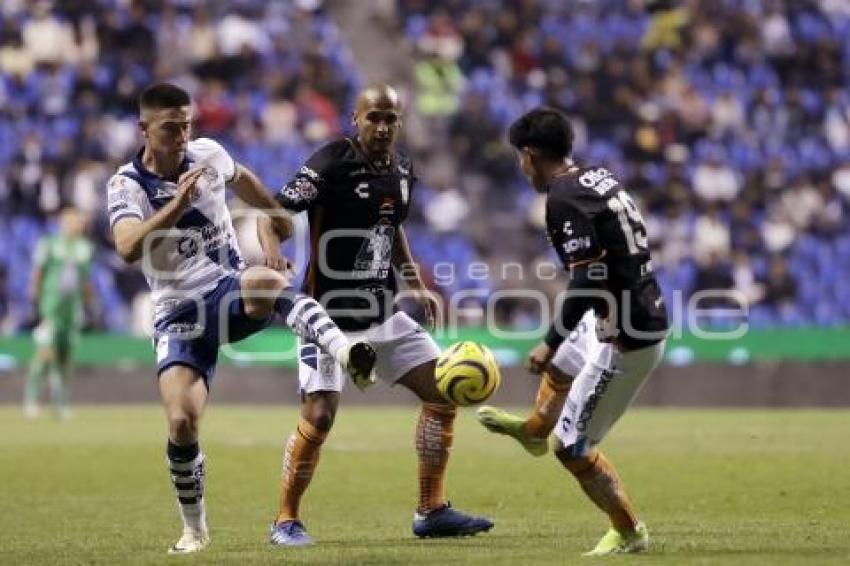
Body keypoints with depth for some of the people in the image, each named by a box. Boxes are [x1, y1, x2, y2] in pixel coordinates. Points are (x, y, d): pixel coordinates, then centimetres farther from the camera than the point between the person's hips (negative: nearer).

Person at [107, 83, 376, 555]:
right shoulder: (127, 185, -9)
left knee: (266, 279, -37)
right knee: (182, 421, -18)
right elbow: (128, 248, -30)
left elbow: (242, 179, 27)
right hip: (178, 315, -1)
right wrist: (177, 205, -42)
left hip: (230, 293, 1)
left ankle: (347, 354, -57)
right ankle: (194, 529, 6)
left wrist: (276, 219, 33)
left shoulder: (208, 155, 1)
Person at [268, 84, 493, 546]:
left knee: (443, 392, 4)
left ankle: (432, 512, 13)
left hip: (382, 314, 7)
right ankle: (286, 521, 2)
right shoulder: (332, 163, -15)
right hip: (330, 316, -7)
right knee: (319, 416, -17)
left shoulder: (401, 171, 7)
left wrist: (416, 284, 18)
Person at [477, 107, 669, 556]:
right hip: (647, 316, 10)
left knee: (572, 447, 2)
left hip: (625, 339, -10)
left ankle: (629, 533, 15)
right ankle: (535, 430, 66)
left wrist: (551, 342, -19)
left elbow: (588, 281, -27)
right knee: (559, 362, 37)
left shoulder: (564, 199, -20)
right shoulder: (600, 178, 7)